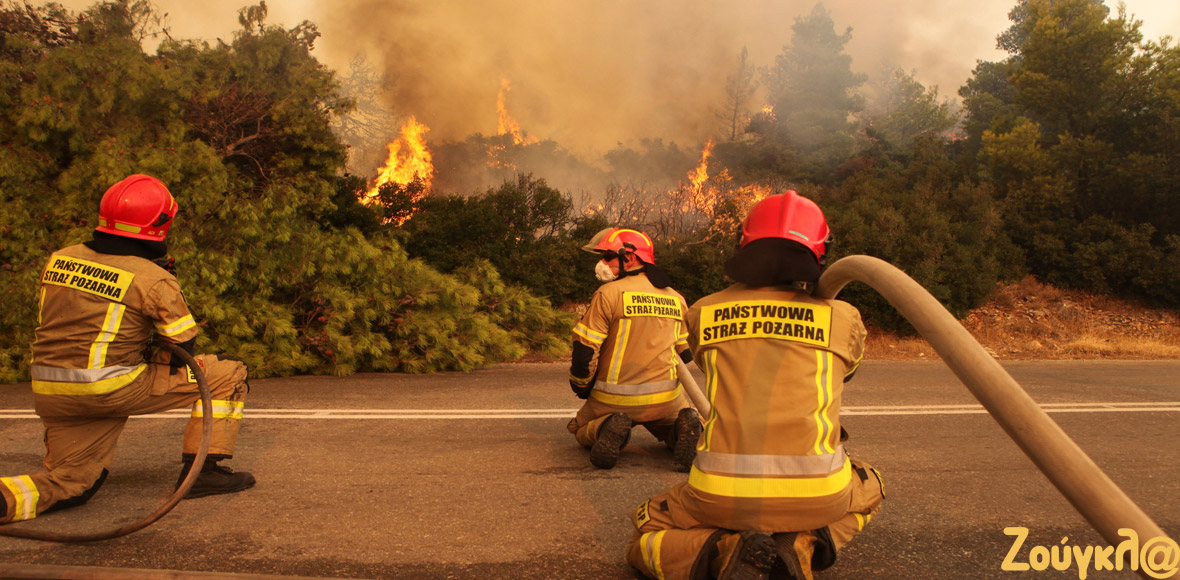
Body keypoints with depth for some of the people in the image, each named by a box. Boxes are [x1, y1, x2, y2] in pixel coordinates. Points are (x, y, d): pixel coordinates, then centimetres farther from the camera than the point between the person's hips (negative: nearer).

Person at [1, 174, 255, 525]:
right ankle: (201, 470, 4)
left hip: (49, 395, 7)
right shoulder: (153, 279, -10)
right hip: (113, 390, -6)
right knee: (228, 374, 5)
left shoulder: (58, 260, 8)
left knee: (70, 485, 22)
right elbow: (182, 347, -5)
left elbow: (52, 327, 19)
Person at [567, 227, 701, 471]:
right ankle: (683, 428, -5)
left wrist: (581, 387, 7)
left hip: (615, 399, -3)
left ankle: (608, 429, -11)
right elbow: (685, 353, 16)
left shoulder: (609, 293, -10)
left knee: (581, 430, 24)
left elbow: (584, 350, -11)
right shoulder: (677, 299, 9)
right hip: (665, 399, 4)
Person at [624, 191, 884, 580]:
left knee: (646, 539, 27)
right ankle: (801, 545, 4)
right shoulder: (844, 320, 4)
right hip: (815, 495, 1)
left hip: (723, 495, 0)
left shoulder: (702, 315, 6)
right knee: (867, 491, 36)